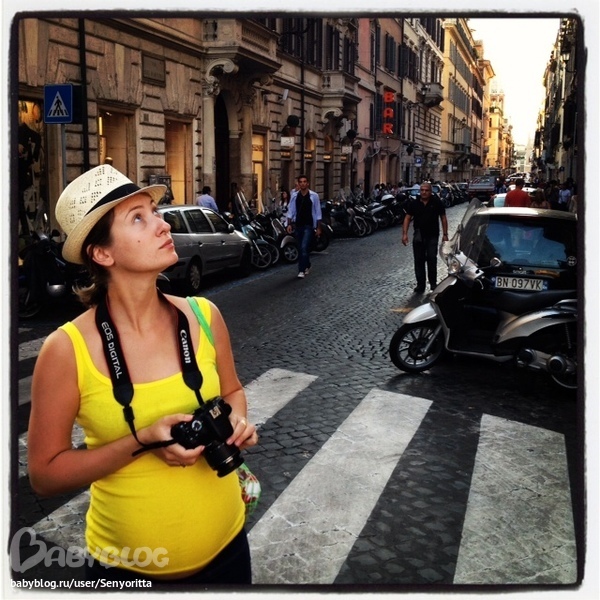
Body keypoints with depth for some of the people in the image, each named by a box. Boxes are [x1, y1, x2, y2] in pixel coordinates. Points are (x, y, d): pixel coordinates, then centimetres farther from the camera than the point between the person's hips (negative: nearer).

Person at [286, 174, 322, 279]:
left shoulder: (314, 195, -3)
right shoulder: (294, 195, 4)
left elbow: (318, 212, 1)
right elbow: (291, 210, 8)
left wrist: (318, 227, -1)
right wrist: (289, 224, 0)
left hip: (309, 225, -4)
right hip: (298, 225, 4)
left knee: (304, 248, -14)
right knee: (302, 248, 13)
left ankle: (302, 270, -12)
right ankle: (307, 266, 33)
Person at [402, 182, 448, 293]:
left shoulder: (437, 203, -2)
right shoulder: (413, 203, 3)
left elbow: (443, 218, 1)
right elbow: (407, 218, 3)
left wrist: (445, 234, -3)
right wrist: (404, 234, -6)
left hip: (432, 235, -2)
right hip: (418, 235, 2)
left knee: (432, 259, -7)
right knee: (419, 261, 5)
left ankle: (433, 283, 9)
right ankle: (420, 285, 11)